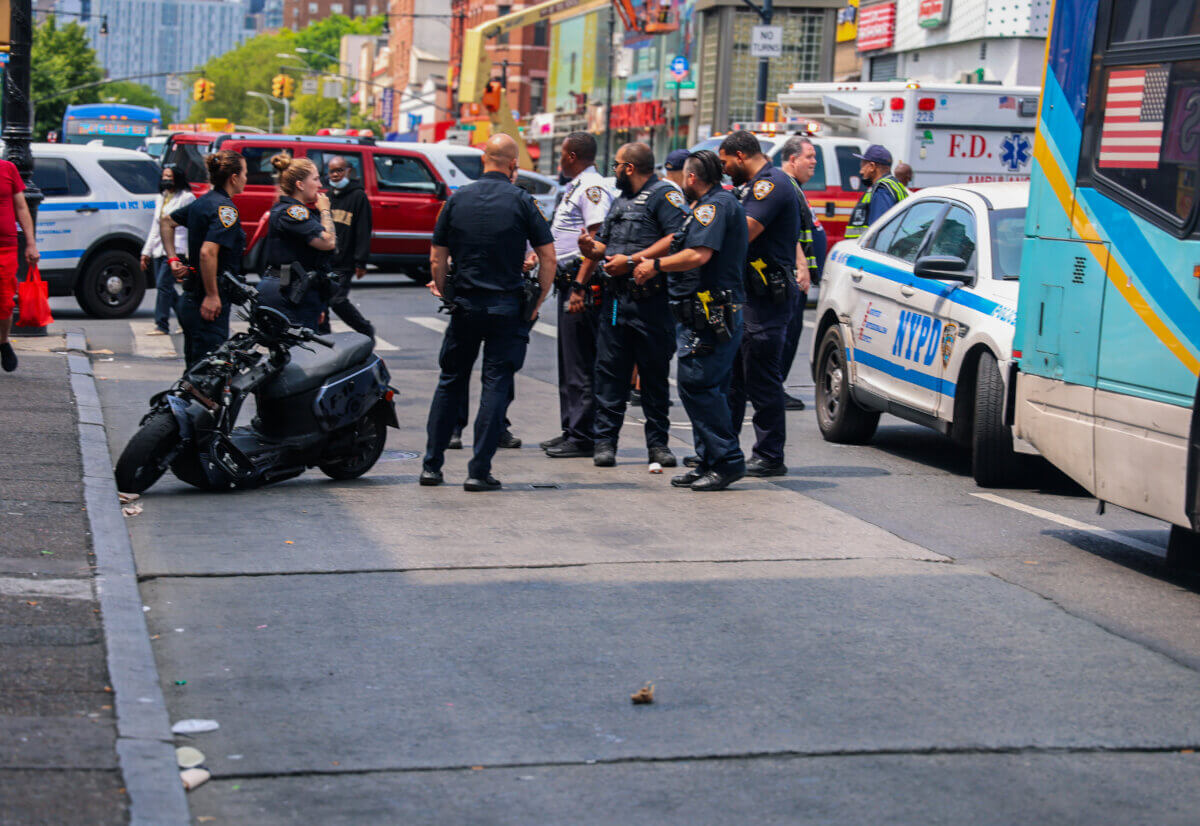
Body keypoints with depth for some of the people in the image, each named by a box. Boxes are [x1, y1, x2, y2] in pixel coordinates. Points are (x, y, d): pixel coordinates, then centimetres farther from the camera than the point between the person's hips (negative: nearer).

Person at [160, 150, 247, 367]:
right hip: (211, 304, -10)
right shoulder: (225, 208, -15)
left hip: (190, 300, 10)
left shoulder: (203, 201, 12)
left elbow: (166, 221, 25)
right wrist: (212, 296, -21)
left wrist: (173, 259, 20)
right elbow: (207, 252, -26)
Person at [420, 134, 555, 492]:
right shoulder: (522, 201, -5)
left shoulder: (457, 200, 3)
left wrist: (448, 296, 15)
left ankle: (431, 464, 16)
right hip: (507, 307, -3)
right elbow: (548, 256, -8)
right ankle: (479, 471, -3)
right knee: (496, 384, 1)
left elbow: (437, 259, 4)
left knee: (450, 382, 14)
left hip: (464, 304, 3)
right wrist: (538, 300, 2)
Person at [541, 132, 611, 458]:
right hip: (568, 282, 11)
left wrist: (580, 287, -25)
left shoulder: (592, 187, -13)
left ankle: (583, 437, -5)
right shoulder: (576, 186, 18)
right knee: (568, 361, 14)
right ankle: (570, 430, 21)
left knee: (580, 364, -7)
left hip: (582, 284, -11)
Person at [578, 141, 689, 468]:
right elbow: (605, 245, 28)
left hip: (650, 302, -7)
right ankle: (605, 440, 7)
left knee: (655, 373, 2)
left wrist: (631, 260, -18)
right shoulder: (620, 202, 23)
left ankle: (657, 441, 10)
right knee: (609, 370, 3)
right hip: (614, 300, 7)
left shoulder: (665, 195, -4)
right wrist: (592, 249, 3)